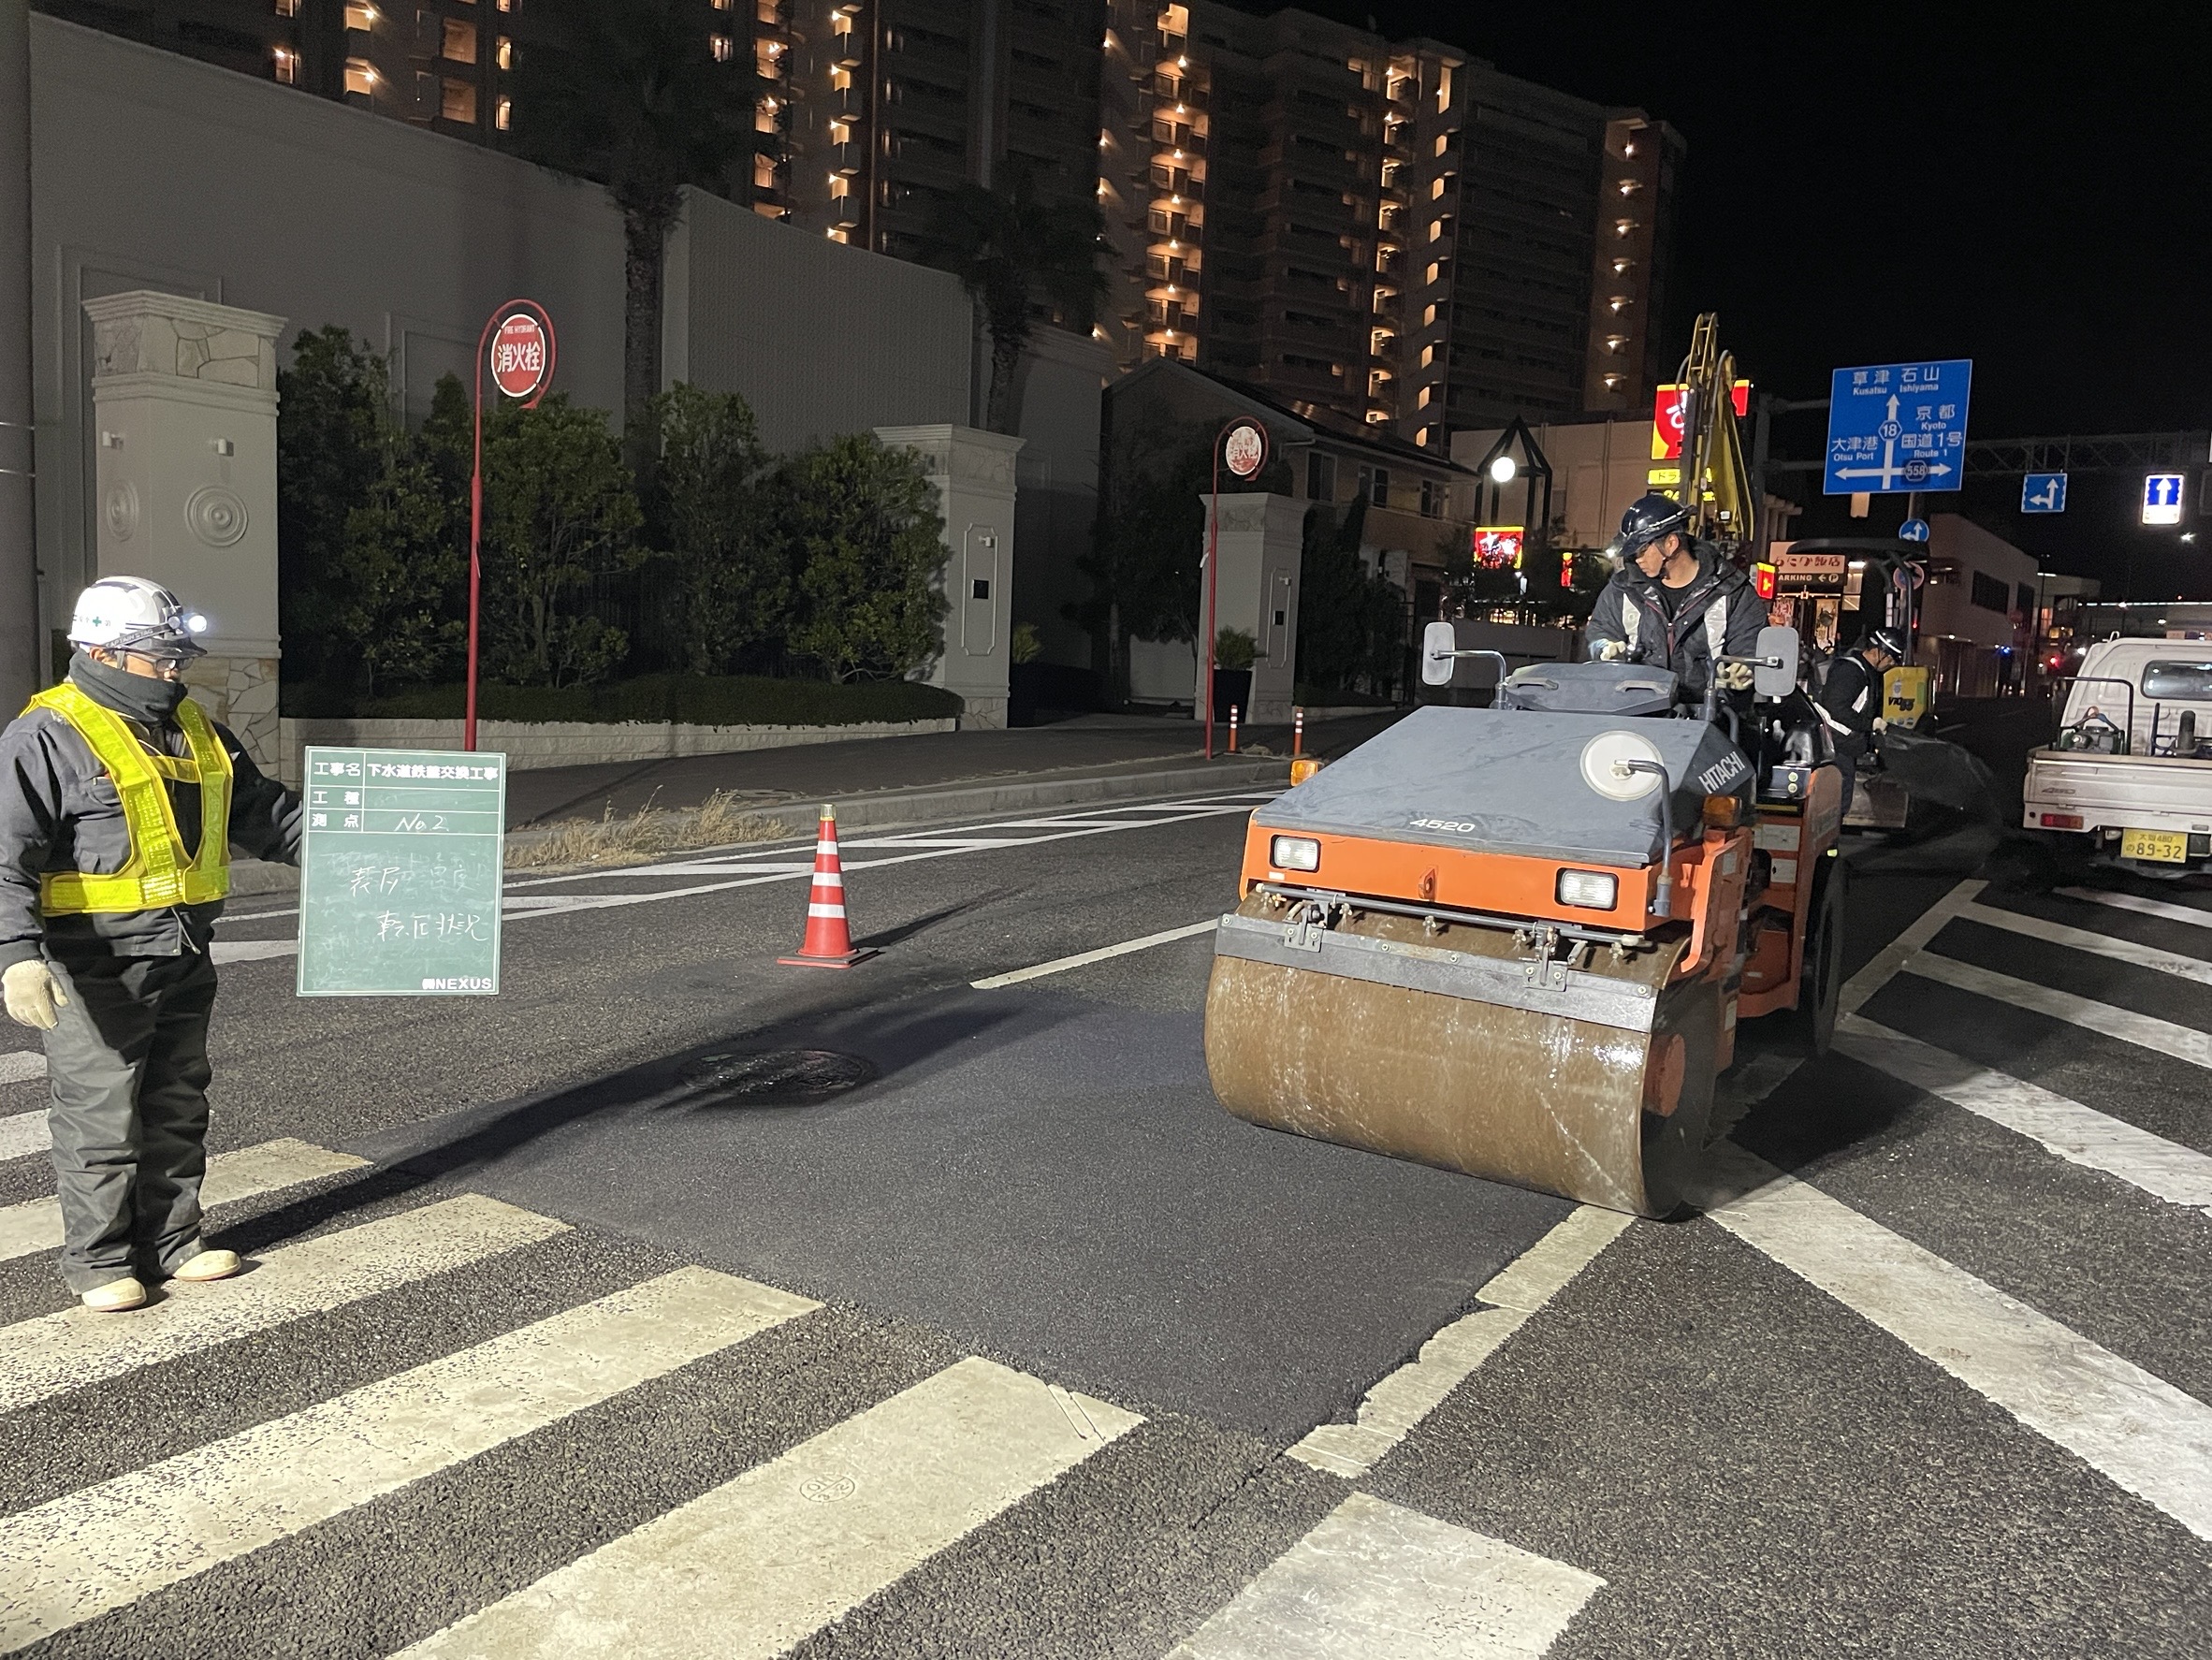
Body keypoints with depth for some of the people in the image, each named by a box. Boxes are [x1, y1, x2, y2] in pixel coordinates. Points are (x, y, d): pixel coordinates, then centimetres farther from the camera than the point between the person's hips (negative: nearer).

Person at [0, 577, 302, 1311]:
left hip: (183, 962, 7)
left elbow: (265, 810, 21)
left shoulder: (193, 729, 12)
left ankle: (172, 1240, 28)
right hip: (95, 968, -7)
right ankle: (99, 1258, 17)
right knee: (101, 1115, 2)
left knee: (178, 1108, 15)